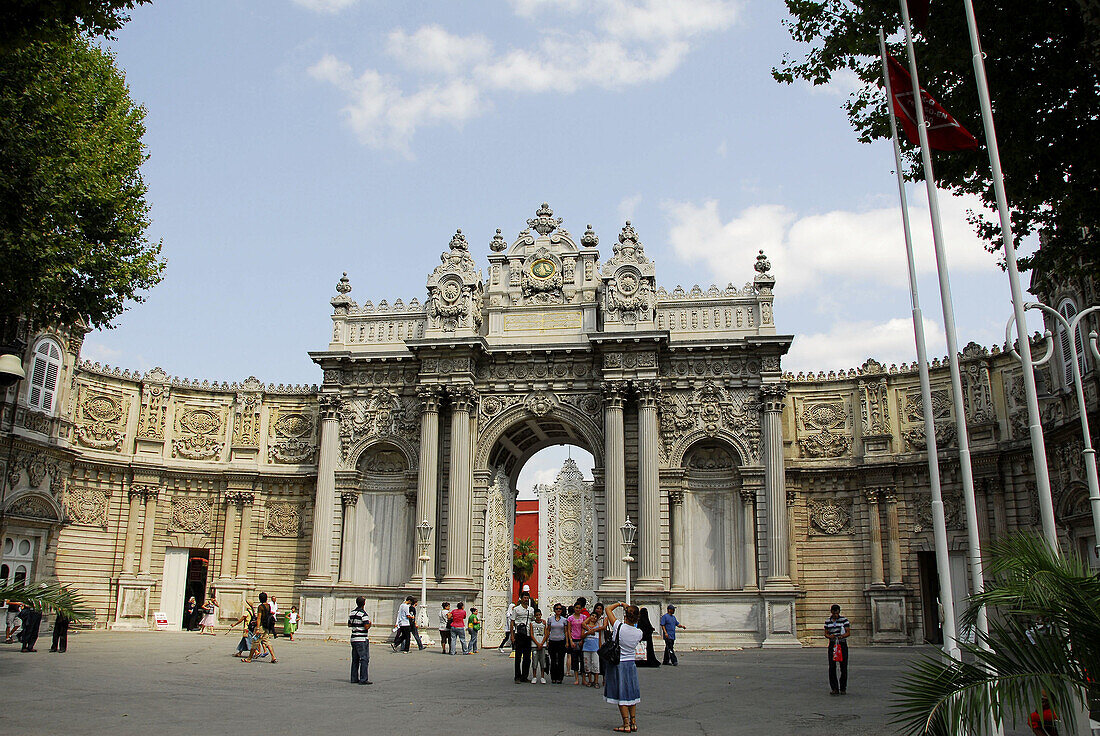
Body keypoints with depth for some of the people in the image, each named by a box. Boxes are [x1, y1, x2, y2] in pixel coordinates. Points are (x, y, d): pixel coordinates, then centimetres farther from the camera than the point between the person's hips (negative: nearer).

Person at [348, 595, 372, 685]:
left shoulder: (352, 613, 9)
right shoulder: (363, 613, -15)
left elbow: (349, 624, 19)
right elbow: (366, 627, -18)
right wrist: (370, 624, 1)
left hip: (353, 638, 8)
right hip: (362, 639, -8)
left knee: (355, 659, 13)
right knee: (364, 659, -4)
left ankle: (354, 678, 16)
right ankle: (363, 679, -7)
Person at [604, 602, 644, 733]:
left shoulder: (619, 626, -18)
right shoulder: (639, 633, -7)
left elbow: (608, 609, -6)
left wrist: (620, 604, 6)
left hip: (617, 664, -4)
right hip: (631, 663, 4)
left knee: (621, 694, 2)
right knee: (631, 692, 16)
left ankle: (626, 724, 2)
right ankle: (633, 722, 19)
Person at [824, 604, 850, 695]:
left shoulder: (844, 620, -1)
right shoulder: (827, 621, 7)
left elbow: (848, 632, -5)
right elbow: (826, 634, 10)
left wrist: (842, 636, -24)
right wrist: (829, 636, -13)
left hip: (842, 644, -2)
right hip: (832, 645, 2)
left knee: (843, 667, 0)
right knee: (832, 667, -3)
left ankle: (843, 688, 11)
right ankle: (834, 688, 3)